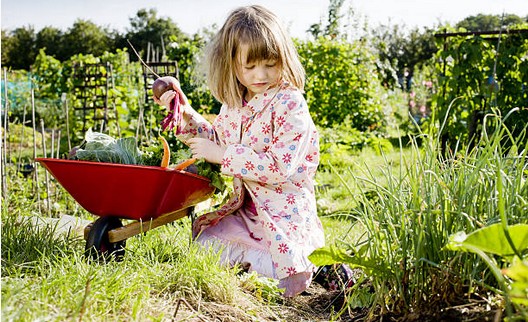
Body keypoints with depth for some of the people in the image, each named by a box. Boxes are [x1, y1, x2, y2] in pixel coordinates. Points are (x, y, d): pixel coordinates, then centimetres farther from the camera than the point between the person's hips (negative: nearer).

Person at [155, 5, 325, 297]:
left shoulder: (290, 104, -19)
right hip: (244, 208, 7)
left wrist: (223, 155, -24)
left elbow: (280, 168, -27)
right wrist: (186, 115, 5)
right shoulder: (234, 104, 3)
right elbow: (216, 139, 21)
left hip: (283, 215, -7)